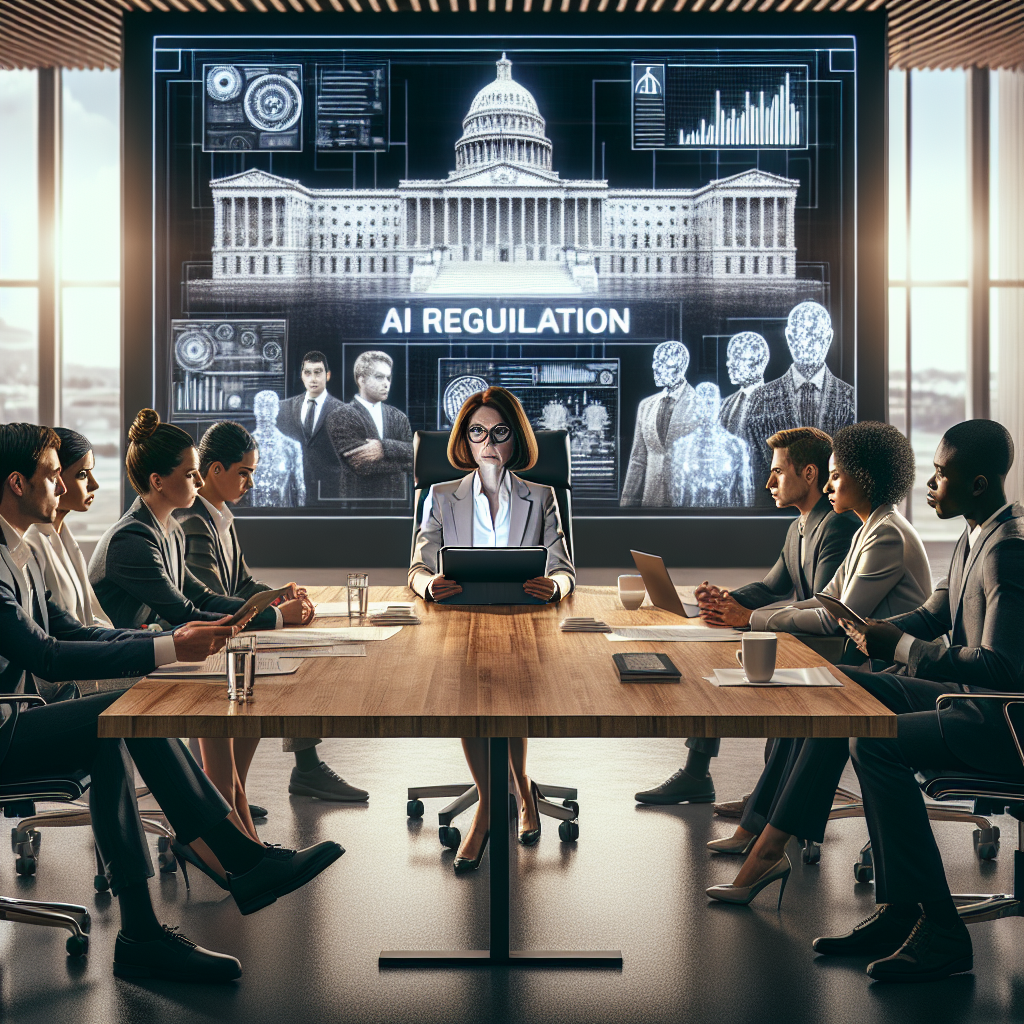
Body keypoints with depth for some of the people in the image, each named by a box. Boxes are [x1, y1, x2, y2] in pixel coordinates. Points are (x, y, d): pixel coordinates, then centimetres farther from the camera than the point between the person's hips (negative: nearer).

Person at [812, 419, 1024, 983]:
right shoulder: (974, 536, 12)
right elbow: (934, 615, 23)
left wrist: (901, 648, -20)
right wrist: (882, 631, 3)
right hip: (973, 697, 11)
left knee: (876, 745, -26)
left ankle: (940, 930, -15)